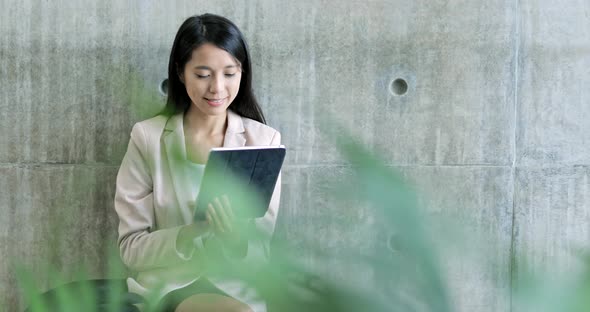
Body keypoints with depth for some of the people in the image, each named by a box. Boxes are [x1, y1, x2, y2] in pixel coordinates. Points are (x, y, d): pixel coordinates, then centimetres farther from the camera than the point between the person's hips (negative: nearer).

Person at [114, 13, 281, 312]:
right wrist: (192, 231, -20)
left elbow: (262, 252, 2)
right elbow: (132, 248, -2)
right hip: (166, 286, -2)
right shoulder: (147, 137, -1)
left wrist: (235, 238, -22)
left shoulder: (264, 140, 1)